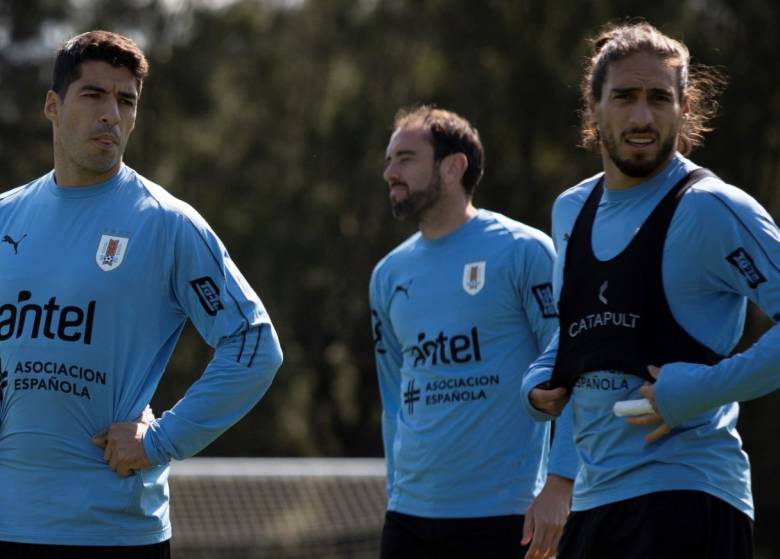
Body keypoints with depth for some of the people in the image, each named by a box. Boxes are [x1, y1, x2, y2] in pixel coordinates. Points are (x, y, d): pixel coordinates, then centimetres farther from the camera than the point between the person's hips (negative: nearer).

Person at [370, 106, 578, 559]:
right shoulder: (388, 274, 13)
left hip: (503, 517, -6)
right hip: (409, 517, 6)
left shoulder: (523, 252, -5)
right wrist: (397, 494, 14)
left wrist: (559, 485, -16)